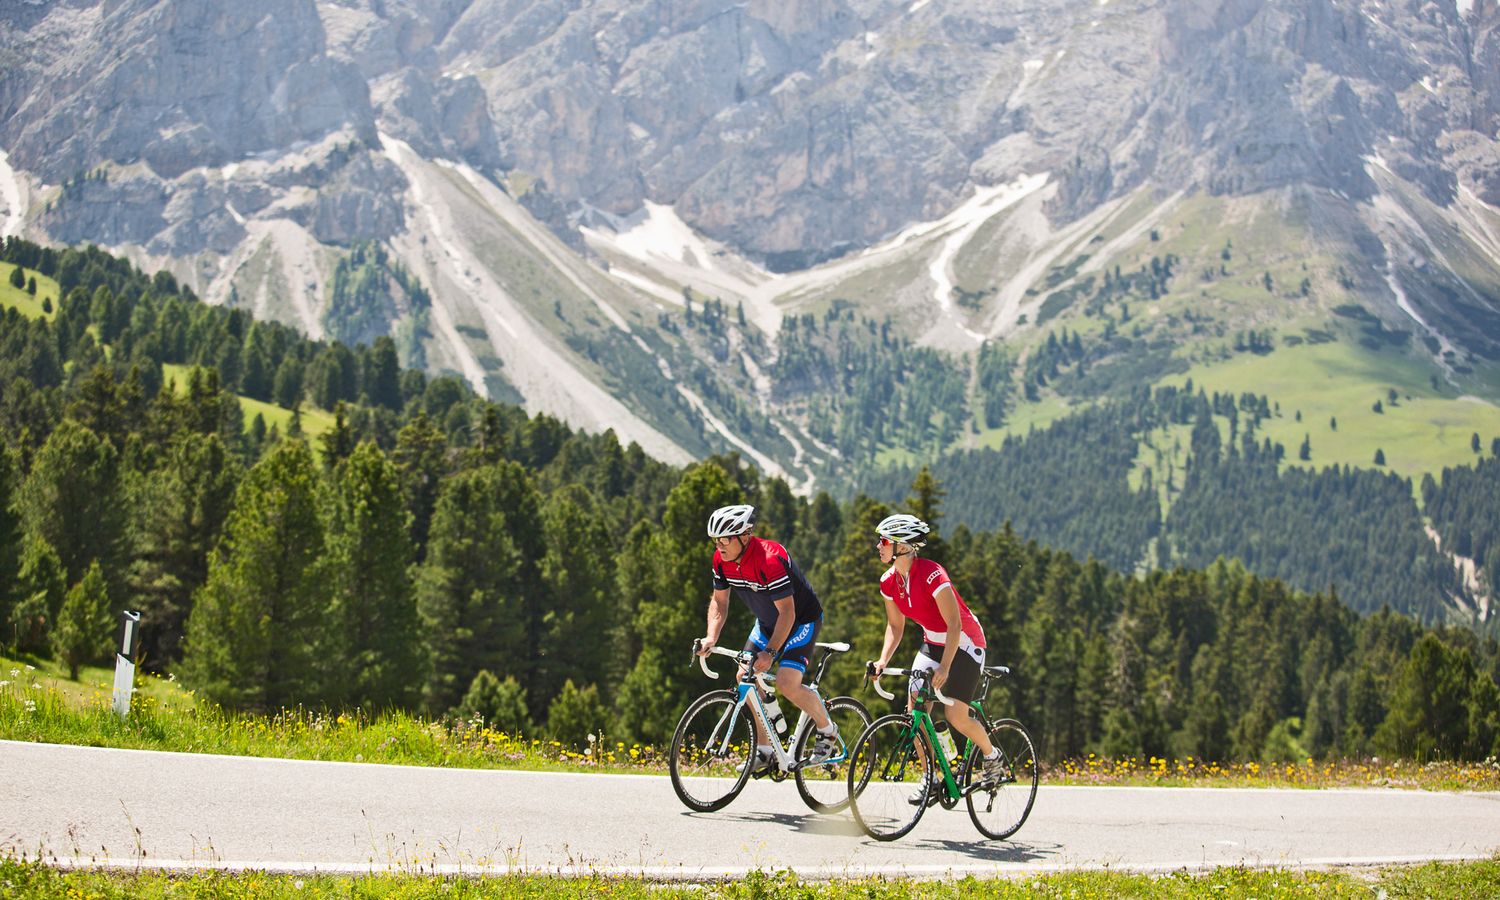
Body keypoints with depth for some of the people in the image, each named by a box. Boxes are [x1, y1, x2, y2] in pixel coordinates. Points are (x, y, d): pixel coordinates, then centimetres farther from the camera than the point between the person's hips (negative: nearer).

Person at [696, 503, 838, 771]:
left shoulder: (769, 559, -34)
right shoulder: (722, 560, -11)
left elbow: (787, 612, -32)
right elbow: (719, 601, -1)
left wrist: (770, 652, -37)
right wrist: (711, 638, -17)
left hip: (802, 619, -8)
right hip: (767, 622, 8)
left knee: (787, 683, -21)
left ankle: (827, 731, 5)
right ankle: (764, 752, 8)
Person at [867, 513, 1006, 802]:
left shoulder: (931, 574, -28)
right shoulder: (889, 582, -6)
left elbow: (954, 624, -28)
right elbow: (895, 625, 5)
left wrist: (944, 668, -34)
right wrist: (883, 661, -10)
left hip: (964, 643, -7)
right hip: (932, 643, 7)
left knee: (956, 716, -14)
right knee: (915, 707, -8)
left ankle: (992, 757, 15)